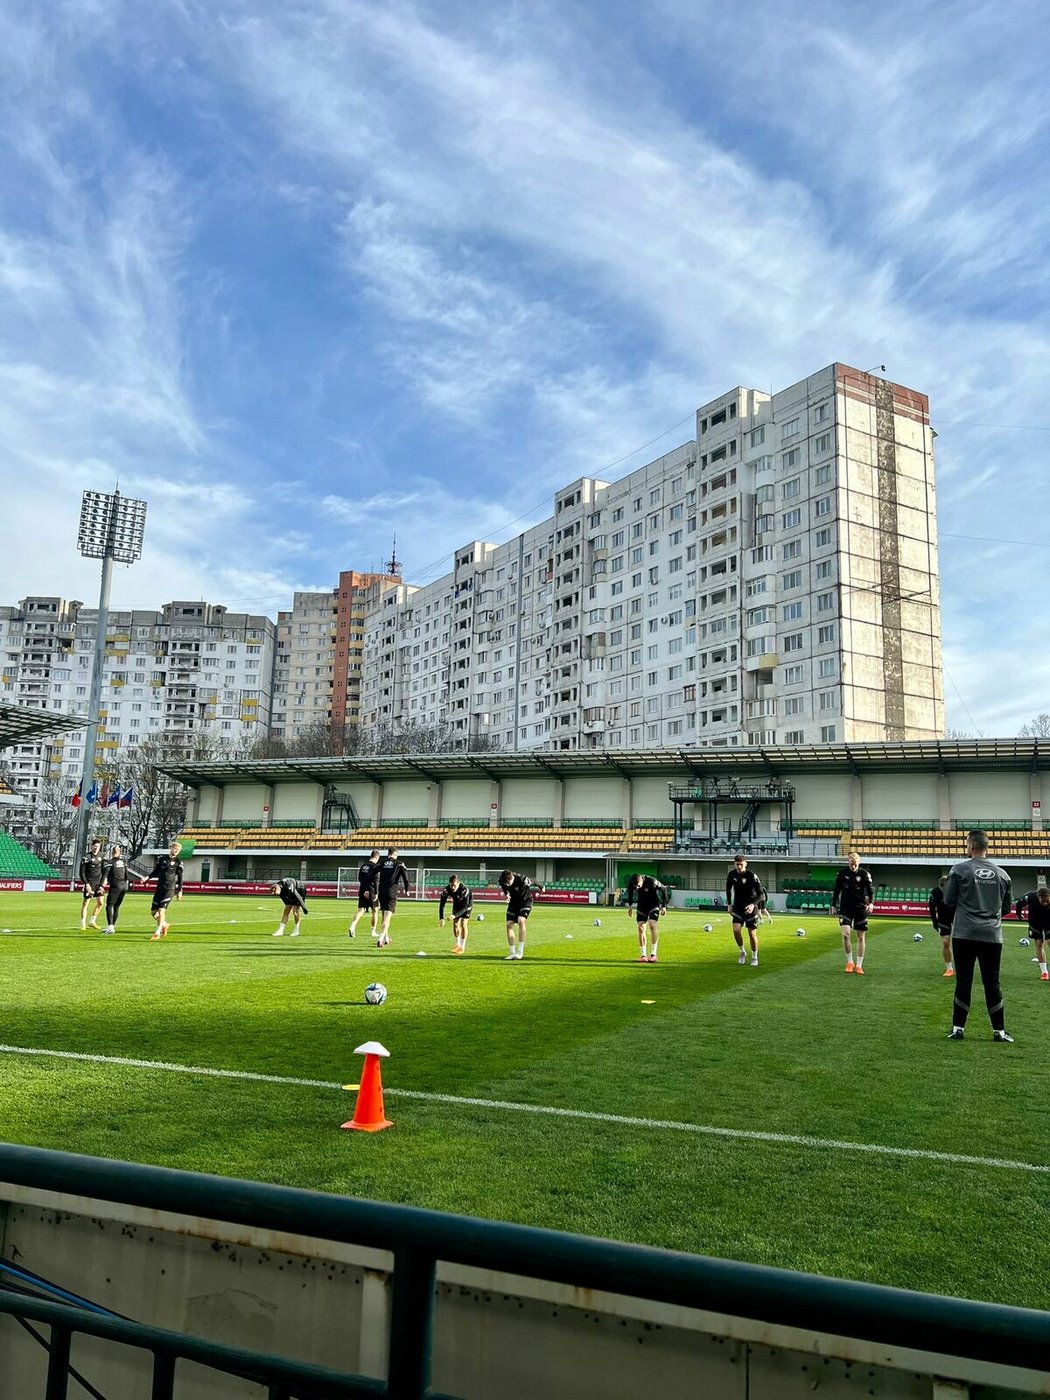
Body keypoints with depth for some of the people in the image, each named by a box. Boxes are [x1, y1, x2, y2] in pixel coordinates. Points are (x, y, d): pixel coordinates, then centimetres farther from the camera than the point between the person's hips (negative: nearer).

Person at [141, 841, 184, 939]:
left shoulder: (178, 862, 0)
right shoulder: (161, 858, 8)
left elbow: (180, 877, 3)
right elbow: (156, 871, 16)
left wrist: (180, 891, 0)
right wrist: (147, 877, -1)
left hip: (169, 889, -4)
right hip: (159, 888, 4)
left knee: (161, 910, -14)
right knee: (153, 911, 6)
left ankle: (158, 933, -7)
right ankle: (165, 925, 30)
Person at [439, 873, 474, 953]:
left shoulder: (465, 890, -42)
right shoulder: (446, 889, -31)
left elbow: (465, 906, -37)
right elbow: (442, 904, -27)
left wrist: (455, 915, -48)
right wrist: (441, 918, -38)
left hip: (467, 903, -4)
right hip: (456, 903, 4)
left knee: (463, 924, -12)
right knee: (455, 924, 3)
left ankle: (462, 947, -2)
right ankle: (458, 945, 22)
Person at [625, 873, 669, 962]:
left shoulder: (652, 881, -30)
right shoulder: (631, 883, -18)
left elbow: (664, 889, -14)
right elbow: (630, 892, 8)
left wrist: (664, 906, -11)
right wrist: (629, 905, 9)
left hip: (654, 904, -4)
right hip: (642, 905, 4)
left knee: (652, 925, -20)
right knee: (641, 927, -7)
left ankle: (653, 954, -13)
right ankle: (643, 955, 1)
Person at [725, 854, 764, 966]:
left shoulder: (752, 876, -17)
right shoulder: (731, 875, -5)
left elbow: (761, 893, -13)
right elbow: (728, 889, 14)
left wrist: (753, 904, -28)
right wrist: (729, 904, 8)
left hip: (750, 907, -3)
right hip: (738, 907, 3)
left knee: (752, 934, 1)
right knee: (736, 930, -15)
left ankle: (754, 957, 21)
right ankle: (742, 952, 9)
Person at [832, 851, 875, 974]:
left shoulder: (865, 874, -6)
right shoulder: (842, 873, -2)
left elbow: (871, 890, -6)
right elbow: (837, 890, 8)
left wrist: (871, 903, -23)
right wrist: (833, 905, 7)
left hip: (860, 908, 0)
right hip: (845, 908, 0)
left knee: (861, 937, 5)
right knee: (846, 934, -15)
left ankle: (859, 965, 15)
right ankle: (850, 962, 4)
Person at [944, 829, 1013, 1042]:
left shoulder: (960, 869, -6)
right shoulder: (1002, 874, 5)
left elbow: (948, 901, -2)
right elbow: (1006, 906, 13)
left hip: (964, 934, -2)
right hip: (992, 935, 2)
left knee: (963, 980, 4)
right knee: (992, 983, 8)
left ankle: (958, 1028, 7)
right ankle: (999, 1031, 12)